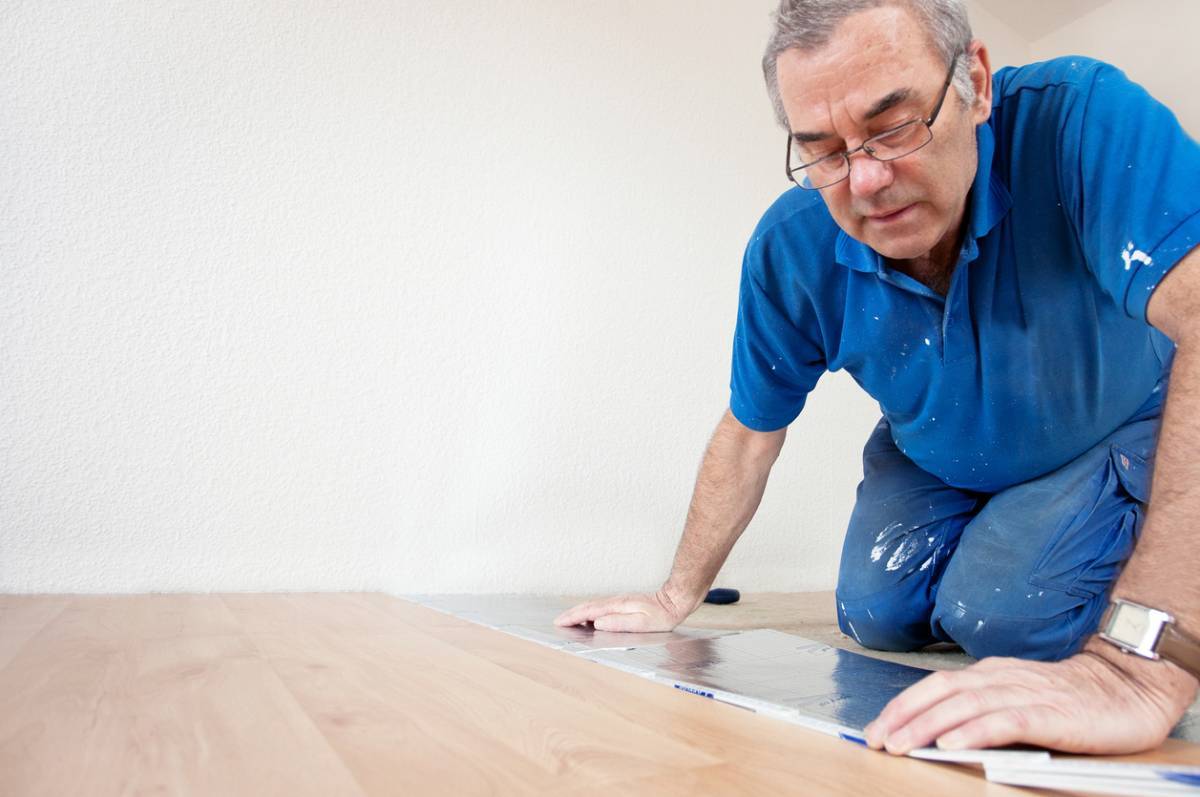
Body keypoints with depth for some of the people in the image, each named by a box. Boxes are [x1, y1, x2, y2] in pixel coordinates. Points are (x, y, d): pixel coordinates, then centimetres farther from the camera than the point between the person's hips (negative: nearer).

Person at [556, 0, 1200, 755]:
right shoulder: (791, 251, -24)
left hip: (1118, 431, -3)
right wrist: (677, 598, -3)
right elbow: (750, 432, -9)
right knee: (879, 613, -10)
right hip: (939, 457, 4)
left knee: (1002, 615, -22)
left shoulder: (1079, 120, -36)